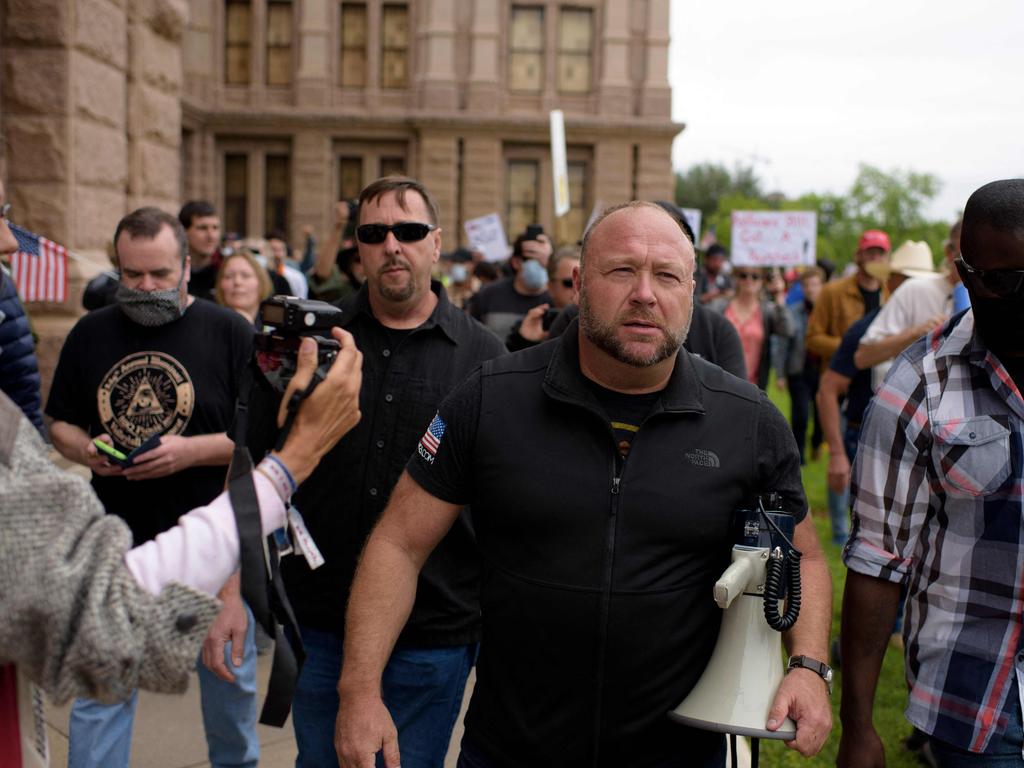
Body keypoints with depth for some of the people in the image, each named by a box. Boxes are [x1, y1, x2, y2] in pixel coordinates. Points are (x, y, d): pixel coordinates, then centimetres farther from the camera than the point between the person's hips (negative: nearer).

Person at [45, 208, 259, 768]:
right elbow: (59, 423, 12)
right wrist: (87, 450, -10)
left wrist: (192, 450, -21)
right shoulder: (91, 334, 4)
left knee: (229, 680, 16)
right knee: (99, 694, 6)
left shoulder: (229, 333, -6)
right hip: (117, 546, 2)